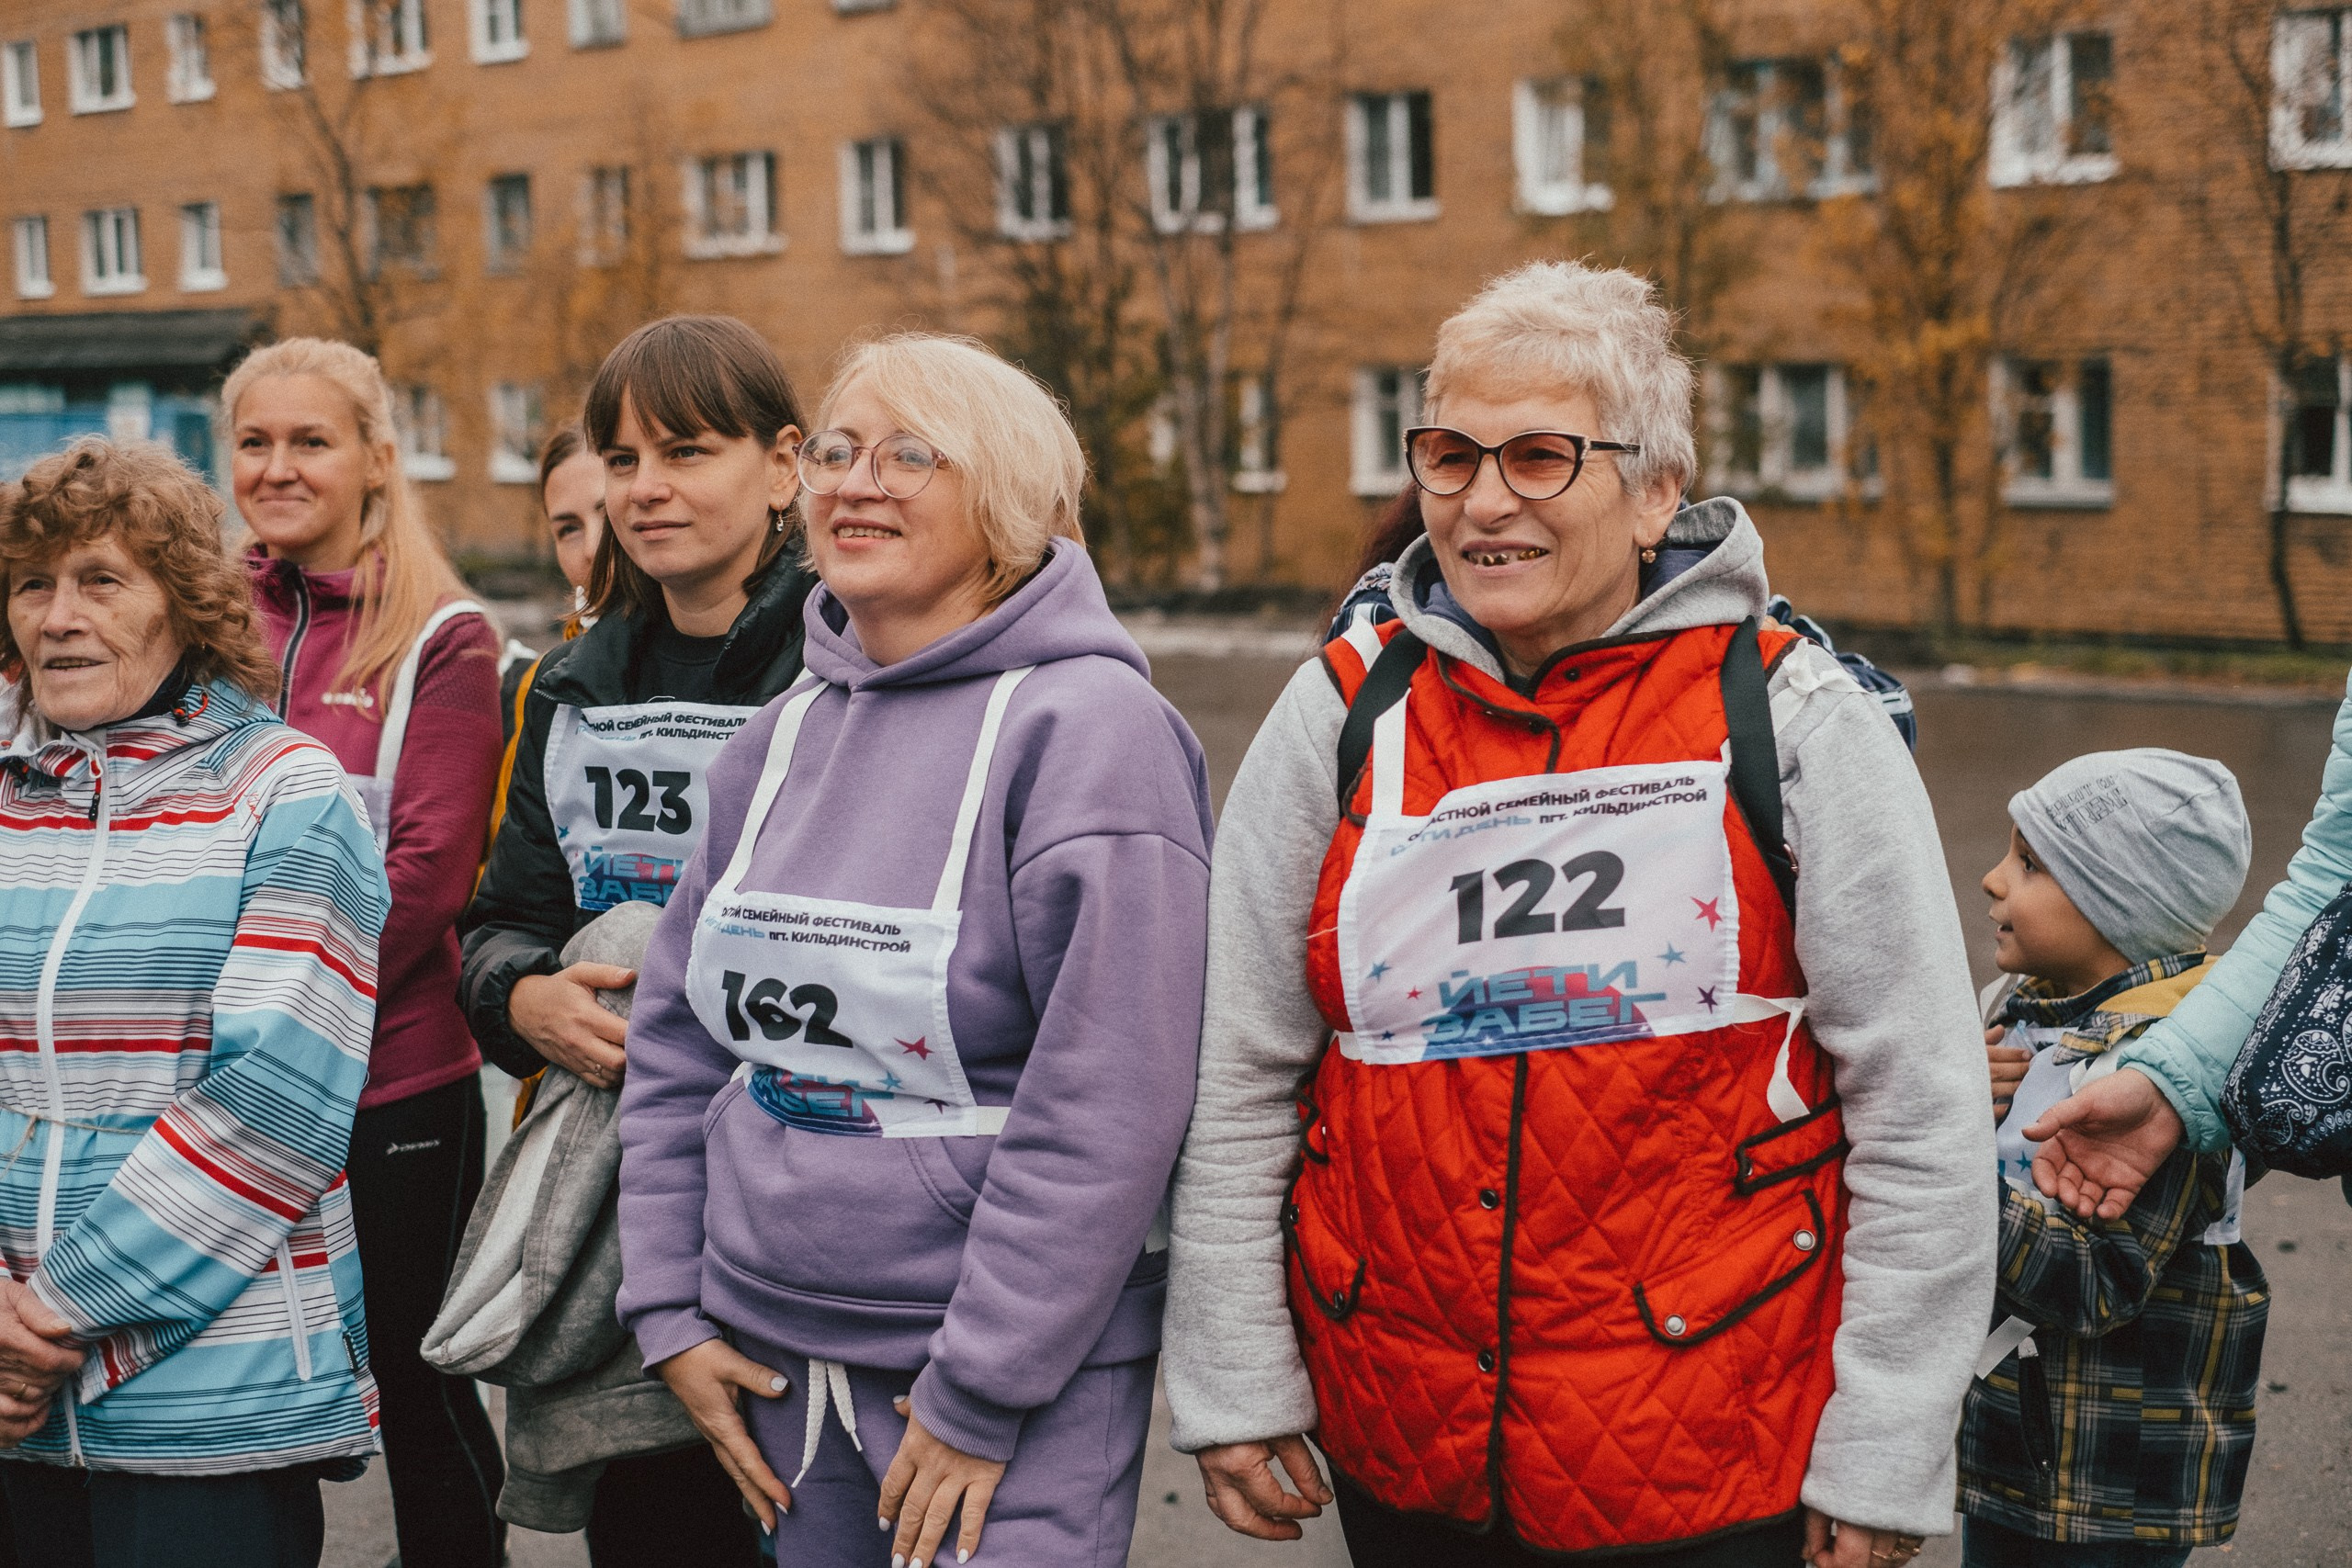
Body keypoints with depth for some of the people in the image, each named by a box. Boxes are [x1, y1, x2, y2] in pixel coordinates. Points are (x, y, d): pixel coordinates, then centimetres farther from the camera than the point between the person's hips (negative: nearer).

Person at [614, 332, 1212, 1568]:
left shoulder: (1088, 723, -13)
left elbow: (1107, 1102, -18)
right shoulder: (780, 738, 8)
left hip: (1021, 1374, -6)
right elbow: (676, 1041, 13)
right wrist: (671, 1312, 5)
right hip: (778, 1362, 6)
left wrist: (979, 1394, -17)